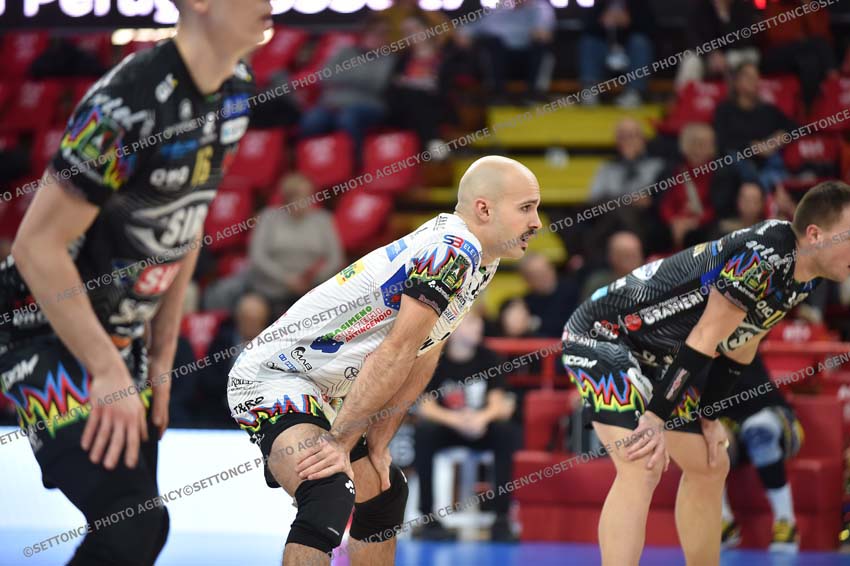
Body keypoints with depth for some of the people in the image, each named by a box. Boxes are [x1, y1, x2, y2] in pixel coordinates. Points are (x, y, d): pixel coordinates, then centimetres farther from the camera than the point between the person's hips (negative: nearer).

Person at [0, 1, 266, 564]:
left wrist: (161, 360, 12)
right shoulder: (129, 104, -27)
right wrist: (108, 373, -21)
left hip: (122, 336, 9)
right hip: (48, 333, -9)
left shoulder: (236, 90, 1)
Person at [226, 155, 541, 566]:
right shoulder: (452, 252, -22)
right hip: (272, 379, -11)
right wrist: (339, 442, -23)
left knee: (384, 493, 24)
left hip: (325, 390, 11)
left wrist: (377, 443, 5)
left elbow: (421, 361, 9)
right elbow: (395, 354, -24)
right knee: (330, 497, -32)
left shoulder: (478, 260, 8)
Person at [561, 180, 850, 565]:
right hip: (603, 333, -10)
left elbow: (740, 348, 12)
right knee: (642, 468, -26)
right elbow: (703, 341, -26)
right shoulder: (762, 255, -28)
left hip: (654, 356, 10)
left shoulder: (804, 279, 2)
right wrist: (656, 418, -24)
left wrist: (707, 418, 10)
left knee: (709, 467, 15)